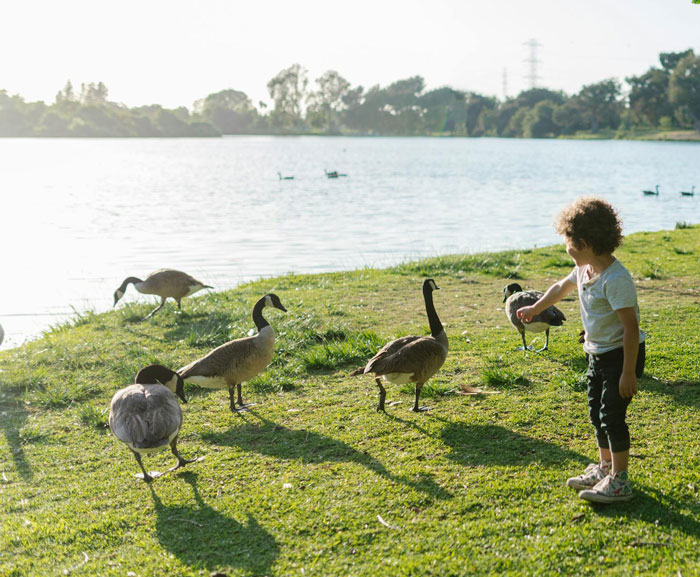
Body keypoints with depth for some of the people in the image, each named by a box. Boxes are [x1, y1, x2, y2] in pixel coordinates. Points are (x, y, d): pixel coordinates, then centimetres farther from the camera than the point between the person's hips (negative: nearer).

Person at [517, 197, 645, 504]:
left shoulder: (615, 279, -27)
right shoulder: (584, 270, 2)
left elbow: (631, 327, -27)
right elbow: (561, 288, 24)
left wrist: (628, 372, -25)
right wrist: (534, 309, 37)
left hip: (622, 354, -9)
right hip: (597, 353, 9)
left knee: (612, 415, -7)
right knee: (596, 413, 15)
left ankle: (619, 482, 1)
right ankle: (604, 468, 30)